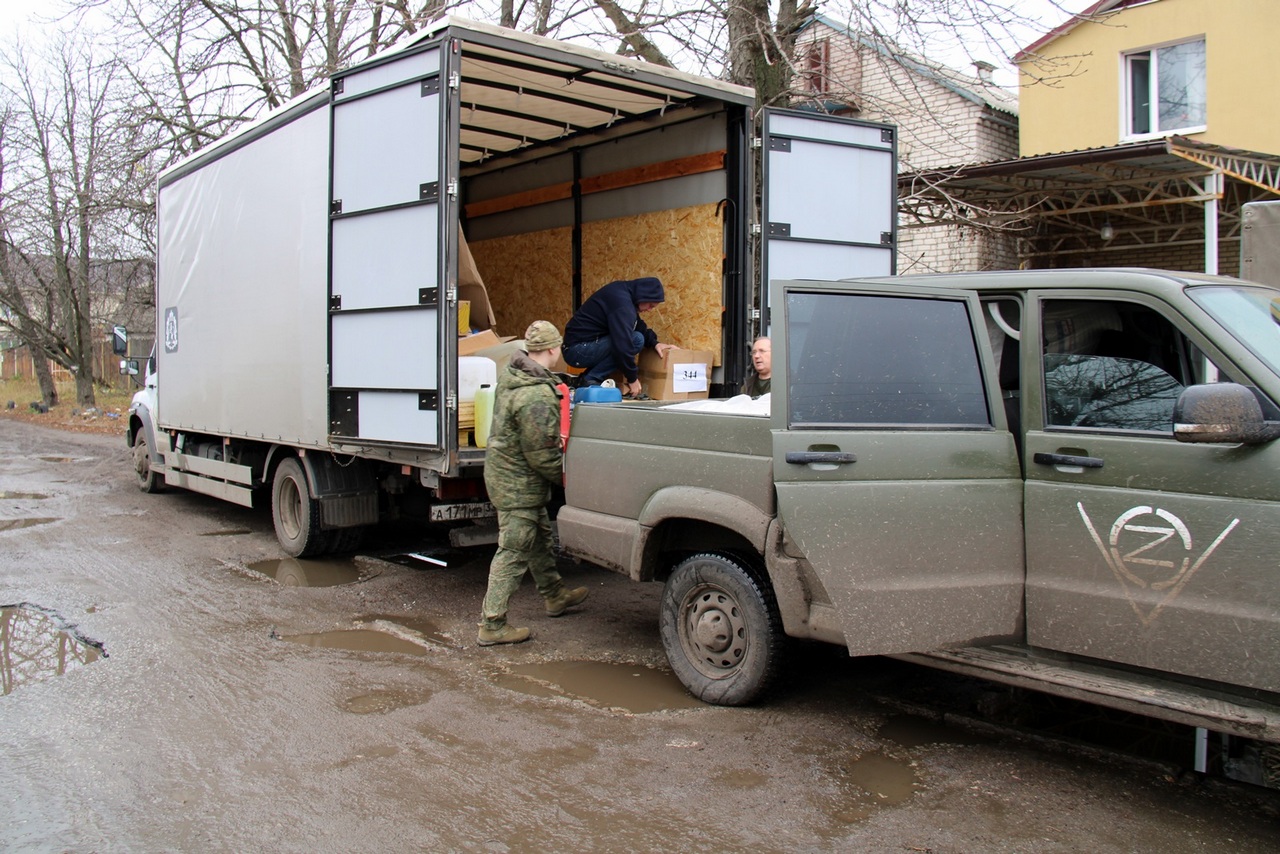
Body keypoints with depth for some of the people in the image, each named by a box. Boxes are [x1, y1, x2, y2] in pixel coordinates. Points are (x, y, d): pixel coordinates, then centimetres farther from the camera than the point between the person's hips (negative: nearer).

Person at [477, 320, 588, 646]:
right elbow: (542, 456, -24)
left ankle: (555, 595, 43)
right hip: (519, 483, -10)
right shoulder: (537, 398, -30)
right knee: (513, 552, -1)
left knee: (540, 537, 25)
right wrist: (565, 476, -7)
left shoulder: (510, 372, 1)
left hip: (503, 469, 10)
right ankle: (492, 625, 6)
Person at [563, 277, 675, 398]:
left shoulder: (623, 292, 10)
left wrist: (654, 343, 5)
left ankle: (587, 377, 10)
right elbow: (623, 344, -26)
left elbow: (638, 326, 22)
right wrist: (632, 378, -17)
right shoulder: (621, 302, -21)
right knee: (636, 339, -17)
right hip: (577, 351, -10)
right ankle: (591, 379, -12)